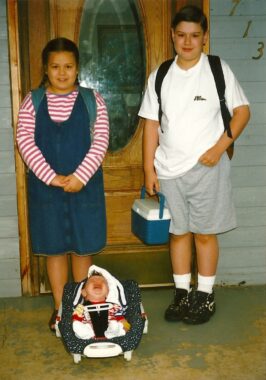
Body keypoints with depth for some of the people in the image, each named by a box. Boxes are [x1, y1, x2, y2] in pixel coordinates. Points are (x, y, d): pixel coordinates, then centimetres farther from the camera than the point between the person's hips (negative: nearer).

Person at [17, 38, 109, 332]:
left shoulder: (92, 99, 1)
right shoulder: (33, 101, 2)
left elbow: (100, 141, -5)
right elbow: (25, 141, -6)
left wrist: (80, 176, -16)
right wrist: (52, 177, -15)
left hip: (84, 185, 0)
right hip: (46, 186, 1)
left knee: (83, 247, 8)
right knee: (54, 248, 9)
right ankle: (60, 307, 24)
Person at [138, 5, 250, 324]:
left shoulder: (218, 70, -2)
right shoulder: (160, 76, 5)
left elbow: (242, 111, 0)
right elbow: (151, 124, 6)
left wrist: (220, 148, -12)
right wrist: (149, 169, 2)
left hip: (206, 168, -3)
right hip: (169, 170, 3)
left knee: (204, 233, 5)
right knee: (178, 232, 11)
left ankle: (205, 296, 19)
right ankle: (182, 294, 24)